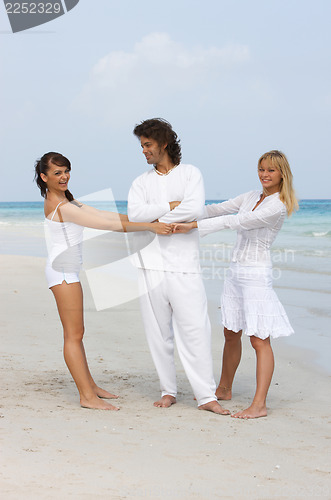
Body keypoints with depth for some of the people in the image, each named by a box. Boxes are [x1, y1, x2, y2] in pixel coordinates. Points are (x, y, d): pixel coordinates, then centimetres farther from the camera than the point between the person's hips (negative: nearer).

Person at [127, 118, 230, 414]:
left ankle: (206, 396, -4)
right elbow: (134, 214, -5)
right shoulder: (141, 182, 15)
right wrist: (173, 205, -9)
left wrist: (156, 218, -6)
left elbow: (195, 209, -12)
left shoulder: (190, 173, 6)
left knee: (195, 329, -7)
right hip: (151, 265, 3)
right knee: (158, 332, 4)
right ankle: (168, 390, 15)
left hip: (184, 265, -3)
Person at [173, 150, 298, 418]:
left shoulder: (278, 207, -15)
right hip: (236, 271, 8)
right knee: (231, 334, 17)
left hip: (256, 275, -8)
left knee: (260, 339, -8)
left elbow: (235, 222, -21)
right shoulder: (252, 196, 11)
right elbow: (220, 209, 17)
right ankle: (224, 389, 31)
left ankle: (259, 405, -7)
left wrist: (193, 225, -22)